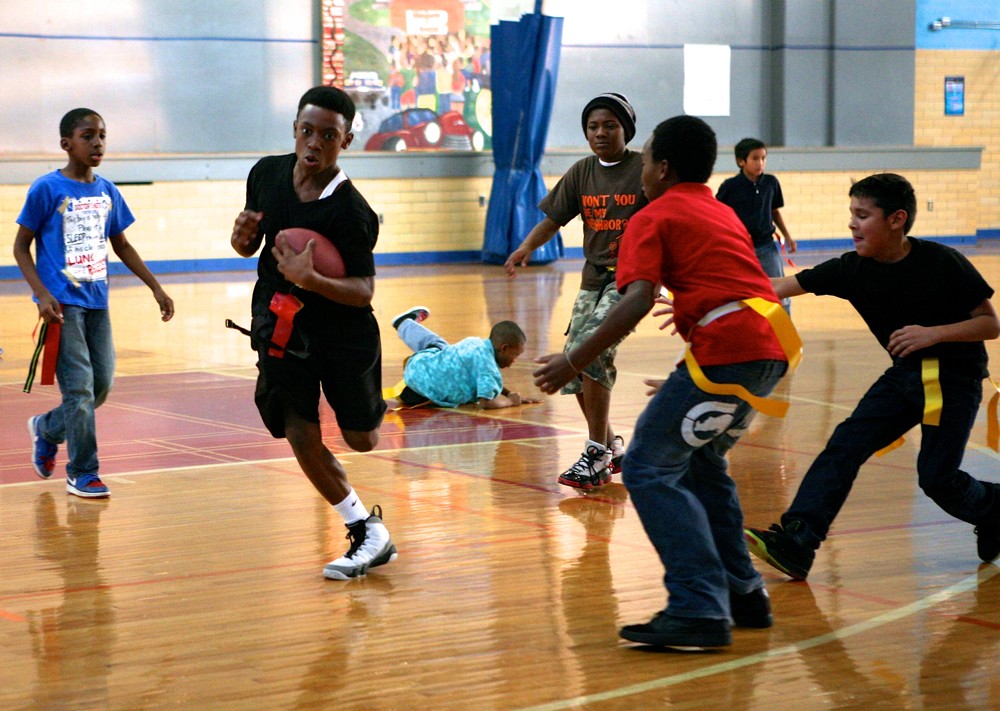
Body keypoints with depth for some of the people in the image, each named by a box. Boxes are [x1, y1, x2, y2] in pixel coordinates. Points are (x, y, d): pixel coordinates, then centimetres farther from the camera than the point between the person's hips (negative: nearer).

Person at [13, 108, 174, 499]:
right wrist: (42, 295, -16)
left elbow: (122, 246, 20)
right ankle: (82, 473, 3)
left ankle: (47, 429, 33)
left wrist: (156, 288, 16)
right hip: (63, 304, -6)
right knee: (79, 388, -8)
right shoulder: (47, 189, -7)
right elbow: (21, 247, -4)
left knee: (102, 385, 8)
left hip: (97, 302, 6)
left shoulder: (107, 191, 9)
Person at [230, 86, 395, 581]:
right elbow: (249, 246, 10)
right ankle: (367, 532, 5)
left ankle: (370, 407, 49)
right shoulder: (267, 174, -5)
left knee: (361, 440, 9)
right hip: (282, 323, 3)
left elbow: (363, 291, -22)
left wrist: (311, 279, -38)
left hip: (343, 328, -3)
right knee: (301, 437, -9)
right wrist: (242, 236, -14)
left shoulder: (350, 211, -22)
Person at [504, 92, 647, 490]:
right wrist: (526, 247, -9)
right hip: (593, 277, 6)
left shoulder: (645, 169, -7)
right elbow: (552, 219, 9)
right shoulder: (581, 173, 9)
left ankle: (597, 454, -15)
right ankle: (611, 447, 23)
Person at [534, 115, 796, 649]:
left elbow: (638, 301, -12)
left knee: (649, 469, -4)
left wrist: (573, 362, -12)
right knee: (700, 462, 25)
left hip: (727, 349, -9)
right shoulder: (723, 213, 27)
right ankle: (742, 593, 25)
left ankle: (699, 610, -13)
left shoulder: (654, 218, 3)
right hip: (771, 348, 9)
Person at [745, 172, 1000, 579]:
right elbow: (778, 288, -10)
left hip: (955, 377, -5)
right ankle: (796, 541, -17)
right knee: (846, 444, -11)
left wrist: (933, 333, -27)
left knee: (936, 477, -9)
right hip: (905, 374, 5)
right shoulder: (852, 270, -7)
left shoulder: (942, 264, -19)